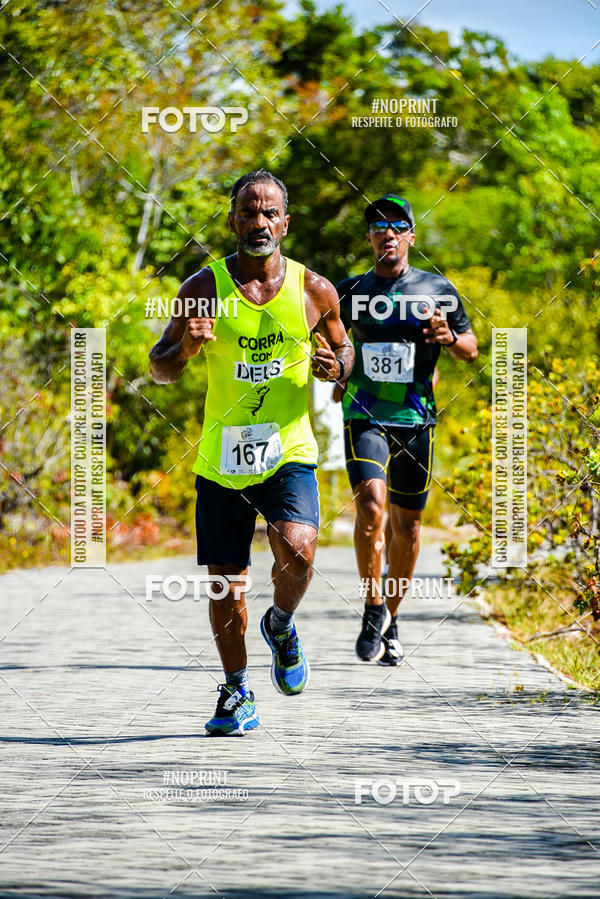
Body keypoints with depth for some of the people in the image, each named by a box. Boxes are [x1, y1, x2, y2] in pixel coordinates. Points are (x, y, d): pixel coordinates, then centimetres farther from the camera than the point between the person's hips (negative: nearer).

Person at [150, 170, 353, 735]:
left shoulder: (314, 291, 0)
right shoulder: (204, 289, -2)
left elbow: (343, 348, 17)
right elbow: (159, 370, 3)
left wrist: (337, 365, -7)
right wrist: (185, 347, -19)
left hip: (288, 453, -1)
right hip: (221, 456, 1)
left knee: (296, 549, -25)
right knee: (226, 582, 4)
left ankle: (281, 625, 8)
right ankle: (236, 692, 24)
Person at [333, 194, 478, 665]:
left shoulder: (437, 289, 5)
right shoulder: (351, 291, 6)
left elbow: (472, 350, 10)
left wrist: (449, 337, -11)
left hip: (416, 419, 1)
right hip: (365, 416, -1)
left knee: (406, 522, 7)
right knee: (370, 504, -22)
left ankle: (391, 621, 24)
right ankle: (373, 608, -9)